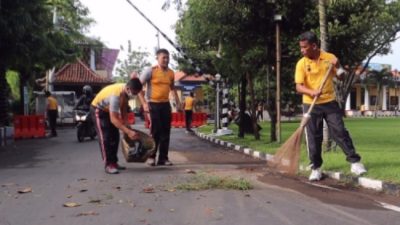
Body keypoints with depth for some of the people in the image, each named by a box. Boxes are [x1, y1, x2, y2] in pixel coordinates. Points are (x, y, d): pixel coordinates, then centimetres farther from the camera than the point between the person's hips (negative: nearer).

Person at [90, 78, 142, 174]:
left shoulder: (126, 92, -15)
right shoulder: (116, 94, -40)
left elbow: (123, 108, 3)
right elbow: (113, 119, -40)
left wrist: (126, 124, -4)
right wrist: (128, 132, -44)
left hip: (108, 109, 8)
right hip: (98, 109, -8)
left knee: (115, 137, 7)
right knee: (105, 138, -13)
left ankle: (114, 163, 14)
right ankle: (108, 165, -10)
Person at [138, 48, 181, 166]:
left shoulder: (171, 73, 9)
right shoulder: (151, 71, -8)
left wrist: (177, 102, 16)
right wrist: (144, 103, -16)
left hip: (166, 104, 5)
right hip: (153, 104, -5)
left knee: (166, 131, 5)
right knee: (155, 131, -4)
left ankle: (163, 158, 13)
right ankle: (151, 157, 8)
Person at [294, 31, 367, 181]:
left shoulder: (329, 58, -1)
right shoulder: (301, 63, -5)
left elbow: (341, 77, 5)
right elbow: (299, 87, -11)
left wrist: (338, 67, -15)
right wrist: (311, 92, -30)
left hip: (330, 102, 0)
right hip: (310, 105, 0)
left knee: (340, 132, -1)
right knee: (313, 138, 3)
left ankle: (355, 162, 8)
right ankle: (316, 168, 13)